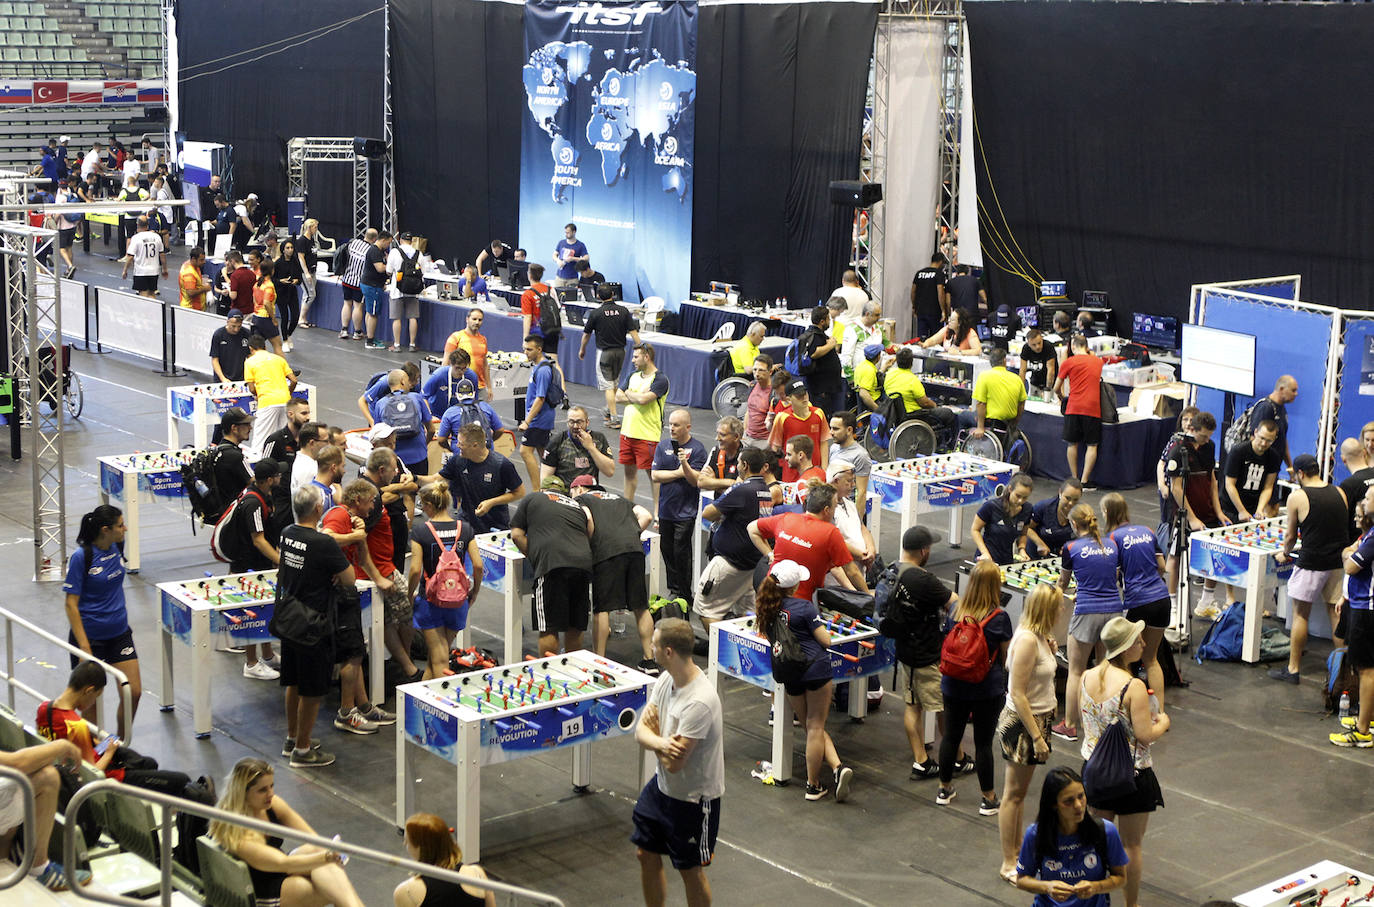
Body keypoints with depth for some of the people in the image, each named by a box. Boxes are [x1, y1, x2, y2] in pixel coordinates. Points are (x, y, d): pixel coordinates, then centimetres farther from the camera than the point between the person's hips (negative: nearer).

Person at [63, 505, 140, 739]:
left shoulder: (116, 548, 1)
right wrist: (84, 647, -21)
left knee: (133, 693, 2)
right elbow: (71, 604, -16)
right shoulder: (81, 557, -17)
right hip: (91, 638, -6)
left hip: (119, 634, 6)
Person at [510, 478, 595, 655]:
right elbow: (591, 535, 26)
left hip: (552, 566, -5)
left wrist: (534, 557, 19)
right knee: (575, 627, 16)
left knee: (549, 628, 0)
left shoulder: (531, 499, 19)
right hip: (583, 562, 5)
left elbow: (516, 535, 11)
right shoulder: (579, 507, 31)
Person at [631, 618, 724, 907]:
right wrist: (660, 742, -28)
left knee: (691, 871, 8)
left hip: (694, 799, -8)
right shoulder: (666, 679, -4)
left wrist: (652, 732, -10)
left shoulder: (700, 702, -32)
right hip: (661, 786, 8)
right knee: (647, 855, 19)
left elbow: (674, 764, -29)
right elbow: (640, 733, -4)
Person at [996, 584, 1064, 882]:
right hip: (1023, 723, -9)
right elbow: (1018, 695, -25)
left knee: (1018, 792, 20)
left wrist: (1050, 652, 6)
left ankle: (1017, 850, 33)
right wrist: (1037, 737, -23)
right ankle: (1008, 864, 12)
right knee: (1014, 794, 2)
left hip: (1036, 719, 9)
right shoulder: (1027, 640, -25)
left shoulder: (1037, 636, 4)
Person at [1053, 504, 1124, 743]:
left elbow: (1063, 582, 13)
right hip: (1114, 609, 4)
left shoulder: (1071, 548, -3)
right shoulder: (1111, 545, 8)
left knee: (1076, 671, 5)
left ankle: (1069, 725, 10)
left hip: (1087, 613, -4)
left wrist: (1059, 593, 36)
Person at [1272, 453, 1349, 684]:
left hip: (1311, 563, -5)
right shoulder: (1339, 493, 6)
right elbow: (1343, 527, 15)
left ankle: (1293, 669, 9)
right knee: (1336, 613, 12)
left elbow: (1290, 535, 0)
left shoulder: (1297, 497, -8)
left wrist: (1285, 553, 19)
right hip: (1339, 562, 5)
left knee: (1300, 614, 5)